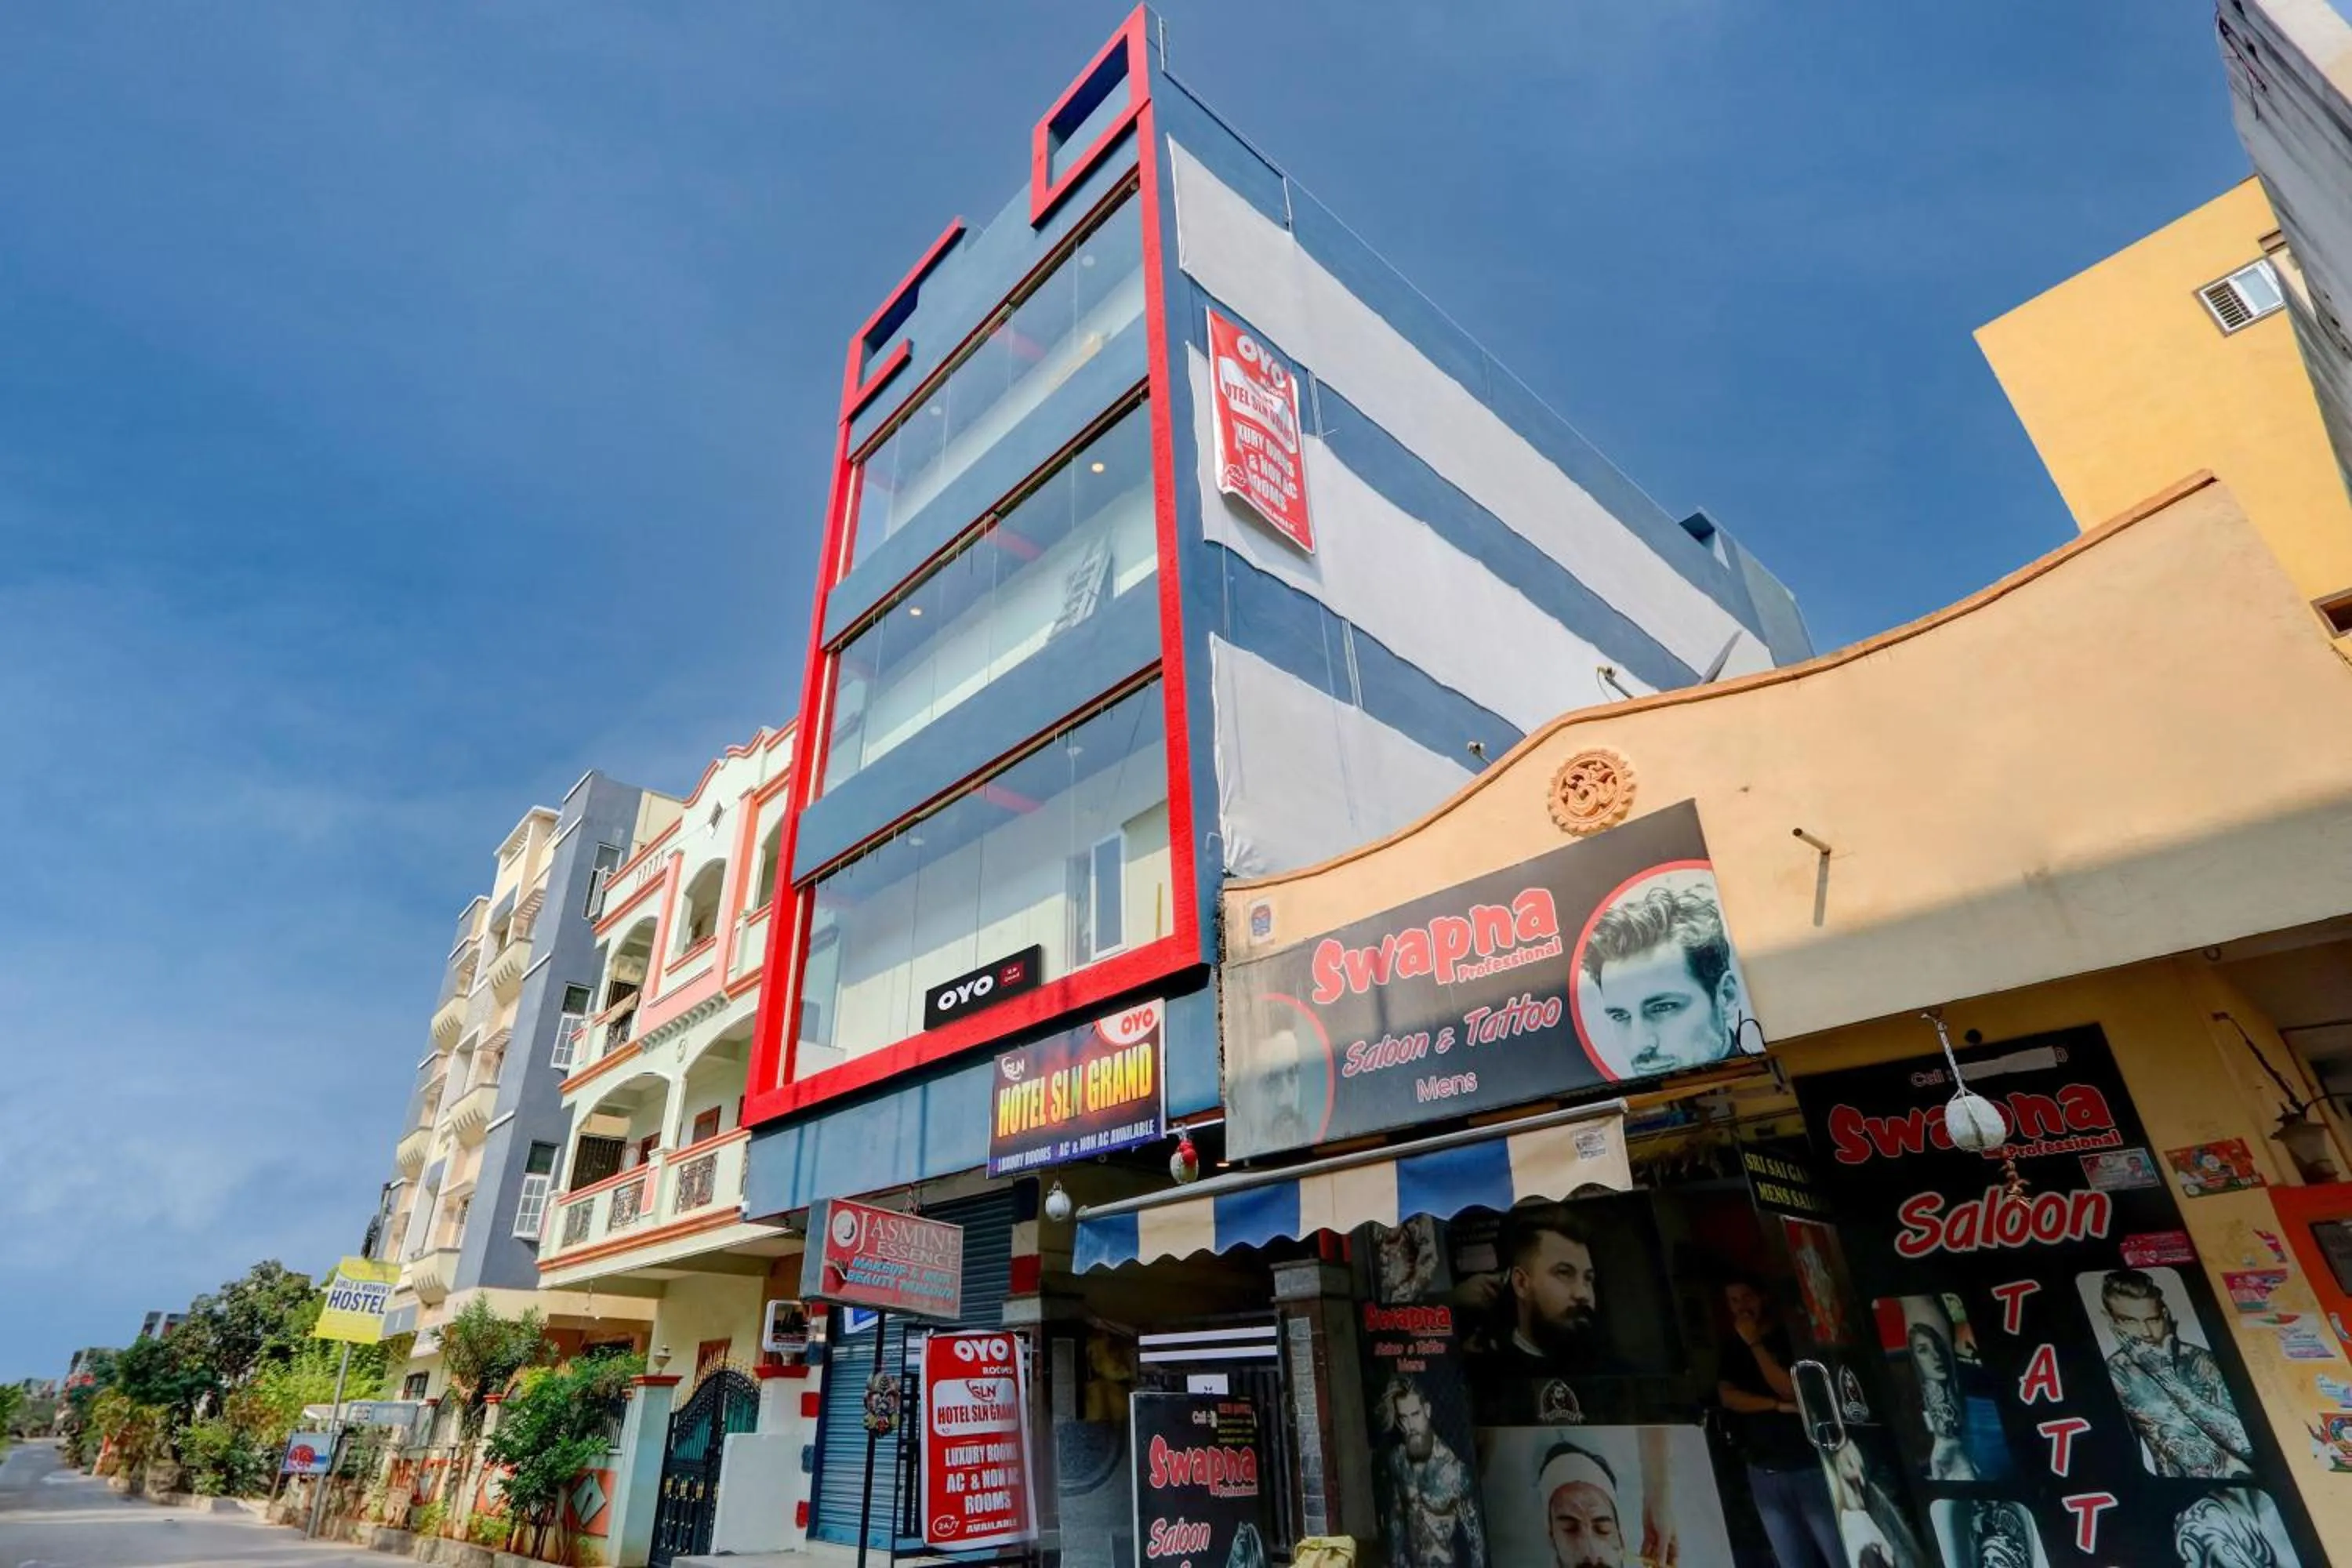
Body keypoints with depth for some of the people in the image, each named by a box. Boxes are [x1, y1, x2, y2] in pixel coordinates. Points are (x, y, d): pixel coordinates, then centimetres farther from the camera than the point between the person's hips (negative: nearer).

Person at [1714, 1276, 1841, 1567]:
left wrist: (1755, 1344, -14)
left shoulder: (1791, 1337, -2)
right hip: (1764, 1471, 3)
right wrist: (1777, 1406, -13)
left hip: (1809, 1463, -3)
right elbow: (1727, 1396, -2)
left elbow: (1792, 1389, -12)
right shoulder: (1731, 1349, 9)